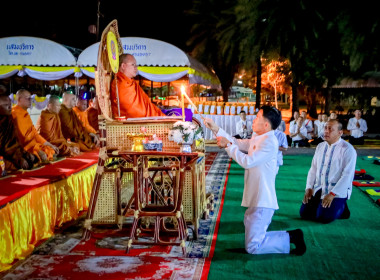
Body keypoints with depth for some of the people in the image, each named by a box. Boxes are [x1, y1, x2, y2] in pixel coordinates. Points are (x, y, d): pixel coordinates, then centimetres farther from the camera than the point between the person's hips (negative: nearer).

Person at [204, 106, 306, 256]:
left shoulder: (269, 142, -16)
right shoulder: (257, 139, 14)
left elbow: (247, 161, -22)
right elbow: (237, 143, 21)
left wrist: (228, 145, -13)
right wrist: (215, 129, 15)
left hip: (263, 202, -10)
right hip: (256, 200, 10)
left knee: (253, 247, -9)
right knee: (253, 238, 17)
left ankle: (291, 237, 3)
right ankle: (291, 236, 18)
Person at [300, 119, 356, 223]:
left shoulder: (347, 149, -11)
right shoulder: (320, 146, 11)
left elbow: (348, 175, -17)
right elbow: (313, 169, 12)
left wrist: (332, 194, -21)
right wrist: (309, 188, 1)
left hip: (337, 191, -6)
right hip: (318, 189, 6)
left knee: (324, 217, -20)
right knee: (304, 213, -5)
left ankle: (341, 208, 8)